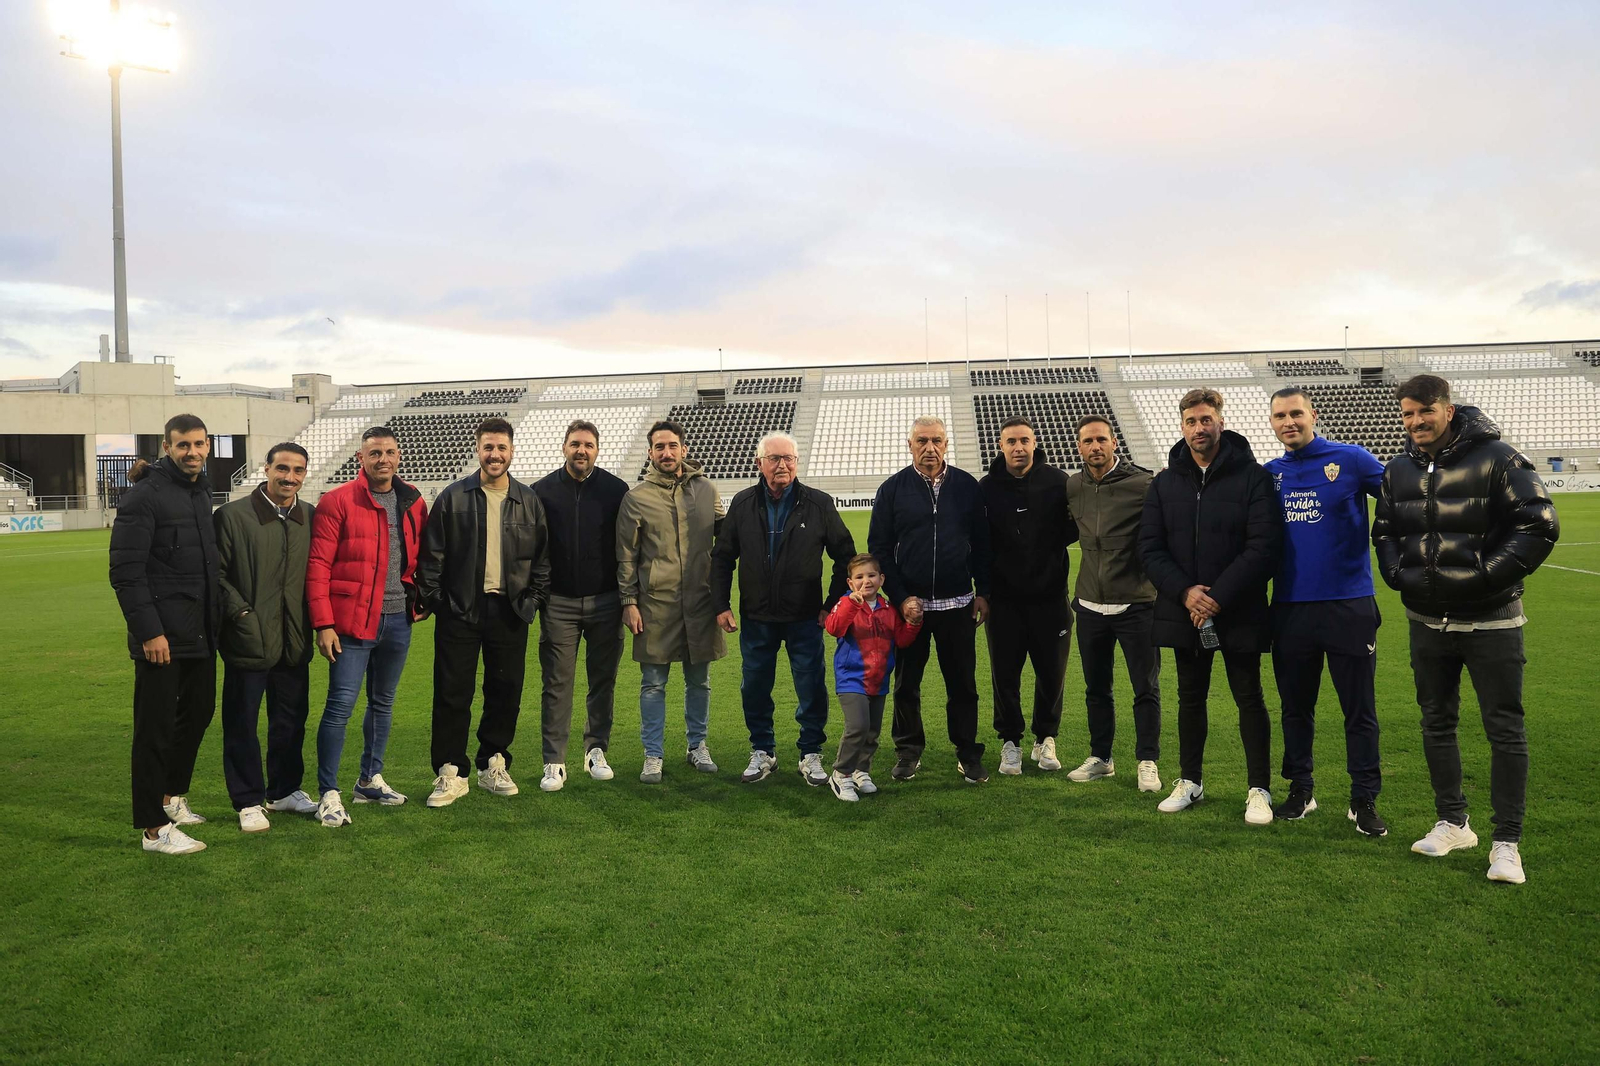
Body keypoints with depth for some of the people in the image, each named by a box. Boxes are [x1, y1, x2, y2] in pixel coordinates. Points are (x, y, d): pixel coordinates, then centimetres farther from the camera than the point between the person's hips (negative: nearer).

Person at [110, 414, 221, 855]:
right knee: (156, 727, 0)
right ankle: (154, 828, 9)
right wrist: (148, 631, -20)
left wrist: (217, 616, 14)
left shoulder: (202, 492, 13)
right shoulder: (145, 495, -12)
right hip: (162, 636, -8)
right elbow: (126, 571, -16)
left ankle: (172, 795, 37)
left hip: (201, 633, 8)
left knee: (199, 712, 18)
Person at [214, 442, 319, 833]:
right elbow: (217, 573, -6)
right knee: (242, 724, 6)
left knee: (291, 721, 15)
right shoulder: (232, 515, -6)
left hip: (295, 641, 4)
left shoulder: (312, 517, 6)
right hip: (249, 640, -4)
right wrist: (241, 612, -13)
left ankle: (284, 790, 31)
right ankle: (249, 801, 19)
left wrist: (315, 620, 3)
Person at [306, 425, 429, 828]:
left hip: (398, 621, 5)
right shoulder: (337, 502, -7)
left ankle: (370, 780, 29)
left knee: (383, 703, 15)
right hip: (352, 621, -5)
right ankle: (329, 794, 3)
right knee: (340, 704, -5)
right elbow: (318, 566, -9)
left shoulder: (413, 503, 8)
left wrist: (422, 601, 8)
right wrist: (324, 624, -13)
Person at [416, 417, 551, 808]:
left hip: (510, 612, 2)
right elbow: (432, 554, 1)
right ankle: (450, 773, 10)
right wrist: (432, 598, -4)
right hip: (460, 611, -2)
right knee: (453, 694, 1)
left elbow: (542, 556, 12)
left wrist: (534, 599, 4)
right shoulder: (453, 498, 1)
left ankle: (493, 765, 23)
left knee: (506, 693, 8)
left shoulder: (529, 501, 7)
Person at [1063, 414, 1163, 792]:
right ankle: (1100, 758, 28)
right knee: (1096, 688, 14)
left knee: (1146, 689, 4)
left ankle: (1148, 763, 18)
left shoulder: (1142, 484, -12)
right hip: (1090, 606, 5)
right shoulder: (1072, 487, 5)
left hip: (1137, 605, -5)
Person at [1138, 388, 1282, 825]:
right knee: (1191, 697, 15)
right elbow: (1150, 548, 1)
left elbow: (1263, 547, -13)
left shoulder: (1252, 477, -6)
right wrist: (1185, 592, -14)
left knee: (1249, 699, 5)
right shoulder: (1165, 483, 7)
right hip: (1183, 612, 4)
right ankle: (1190, 781, 28)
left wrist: (1219, 596, -18)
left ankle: (1260, 789, 17)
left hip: (1239, 613, -4)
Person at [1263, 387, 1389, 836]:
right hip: (1290, 608, 4)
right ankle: (1300, 790, 26)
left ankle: (1364, 800, 16)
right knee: (1295, 706, 13)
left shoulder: (1351, 460, -4)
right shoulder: (1269, 474, 8)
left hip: (1349, 605, -3)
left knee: (1359, 709, 4)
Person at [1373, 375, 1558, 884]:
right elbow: (1383, 532, 16)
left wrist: (1488, 575, -18)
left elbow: (1540, 524, -13)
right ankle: (1453, 823, 28)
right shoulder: (1398, 471, 5)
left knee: (1504, 728, -1)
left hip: (1491, 622, -5)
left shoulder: (1496, 458, -11)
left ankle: (1507, 842, 7)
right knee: (1437, 723, 13)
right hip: (1428, 622, 5)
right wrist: (1400, 574, -1)